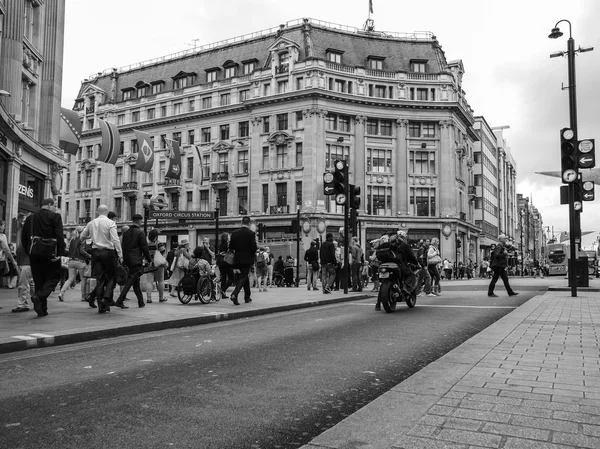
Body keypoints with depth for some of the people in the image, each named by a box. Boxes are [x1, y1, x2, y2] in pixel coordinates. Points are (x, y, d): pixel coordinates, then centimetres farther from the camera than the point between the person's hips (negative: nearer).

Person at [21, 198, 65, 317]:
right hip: (50, 254, -5)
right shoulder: (55, 217, -5)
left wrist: (30, 252, 17)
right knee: (54, 276, 7)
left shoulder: (30, 218, 11)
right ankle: (39, 296, -18)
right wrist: (60, 253, -12)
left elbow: (23, 238, 10)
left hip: (34, 255, 5)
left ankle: (42, 309, 12)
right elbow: (59, 236, -14)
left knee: (39, 280, 12)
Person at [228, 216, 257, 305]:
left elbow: (231, 246, 2)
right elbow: (254, 247, -14)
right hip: (247, 259, -5)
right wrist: (252, 254, 6)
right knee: (243, 277, -2)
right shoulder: (251, 233, -10)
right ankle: (234, 295, -21)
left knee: (245, 276, 19)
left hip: (237, 259, 5)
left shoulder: (235, 233, 2)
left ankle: (247, 297, 26)